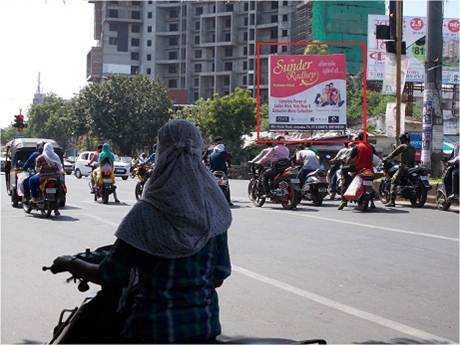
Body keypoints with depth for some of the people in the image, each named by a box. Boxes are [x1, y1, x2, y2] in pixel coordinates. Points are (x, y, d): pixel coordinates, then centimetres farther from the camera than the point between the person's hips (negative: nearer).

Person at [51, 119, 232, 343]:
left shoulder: (146, 213, -17)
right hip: (204, 325, 4)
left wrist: (70, 264, 5)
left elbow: (111, 276, -12)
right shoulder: (213, 210, -4)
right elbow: (220, 276, 2)